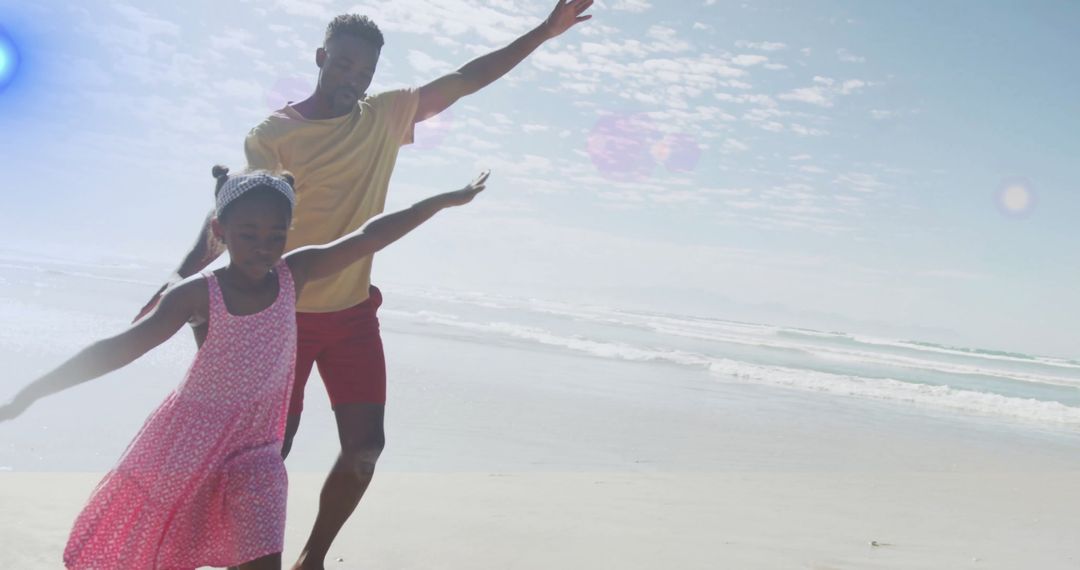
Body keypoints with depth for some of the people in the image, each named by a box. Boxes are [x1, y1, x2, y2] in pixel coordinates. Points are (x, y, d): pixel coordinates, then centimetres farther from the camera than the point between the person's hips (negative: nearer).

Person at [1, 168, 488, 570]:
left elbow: (370, 236, -11)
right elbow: (120, 348, -21)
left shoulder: (295, 274, -10)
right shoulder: (197, 294, -18)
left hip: (253, 449, 1)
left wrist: (446, 199, -8)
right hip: (186, 440, -1)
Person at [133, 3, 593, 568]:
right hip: (284, 316, -4)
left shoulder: (386, 116, 2)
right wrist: (176, 286, -28)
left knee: (365, 446, 1)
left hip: (354, 314, 4)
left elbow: (463, 80, 5)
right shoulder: (274, 134, -10)